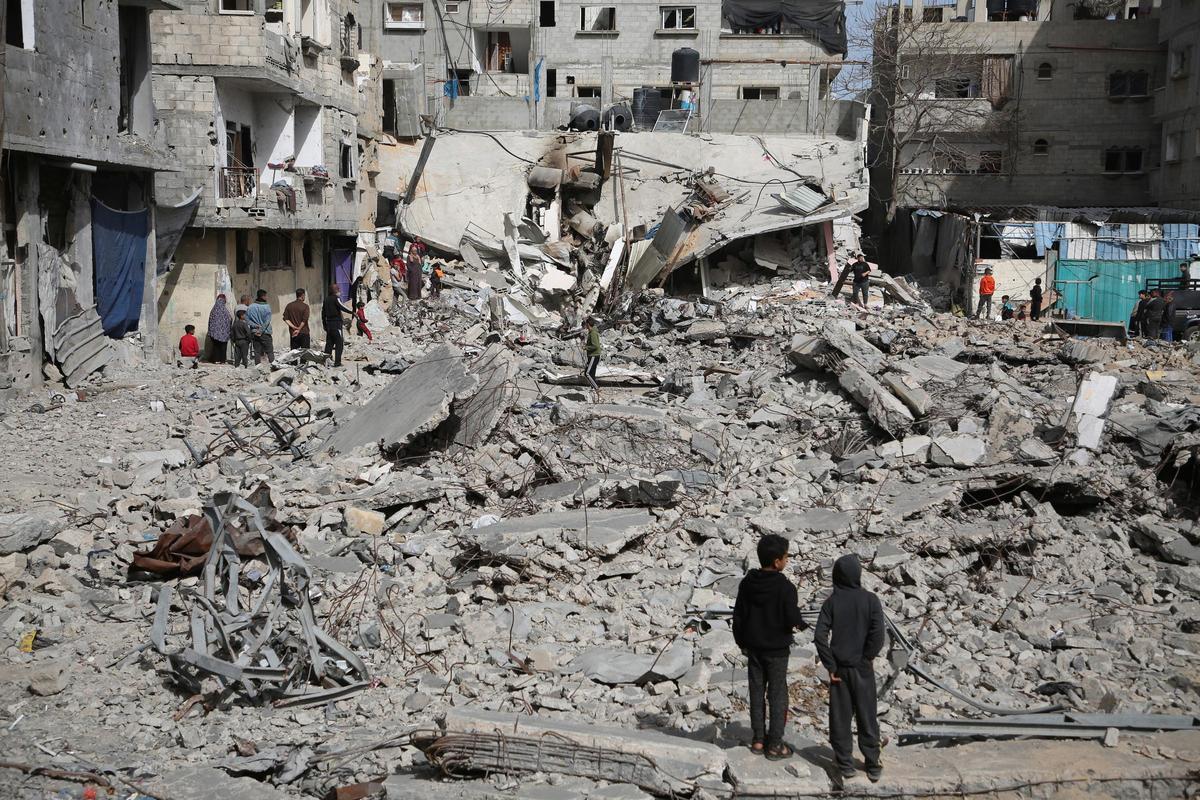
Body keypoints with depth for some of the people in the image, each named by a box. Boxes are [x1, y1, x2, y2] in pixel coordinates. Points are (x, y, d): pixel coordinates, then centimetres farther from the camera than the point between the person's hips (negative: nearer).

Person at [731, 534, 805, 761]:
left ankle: (758, 739, 21)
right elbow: (792, 620, -19)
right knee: (777, 695, 5)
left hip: (754, 648, 5)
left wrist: (742, 642, 17)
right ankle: (774, 745, 9)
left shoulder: (747, 583, -2)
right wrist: (801, 623, 4)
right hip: (777, 650, -5)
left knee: (757, 693, 14)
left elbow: (738, 615, 4)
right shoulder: (784, 587, -20)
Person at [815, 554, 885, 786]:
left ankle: (845, 764, 13)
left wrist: (830, 666, -4)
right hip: (862, 669, -1)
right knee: (867, 718, 9)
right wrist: (867, 658, -2)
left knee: (840, 718, 9)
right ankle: (873, 766, 14)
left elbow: (820, 636, -11)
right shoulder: (870, 600, -8)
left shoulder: (831, 602, -5)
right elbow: (877, 635, -16)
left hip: (839, 669, 1)